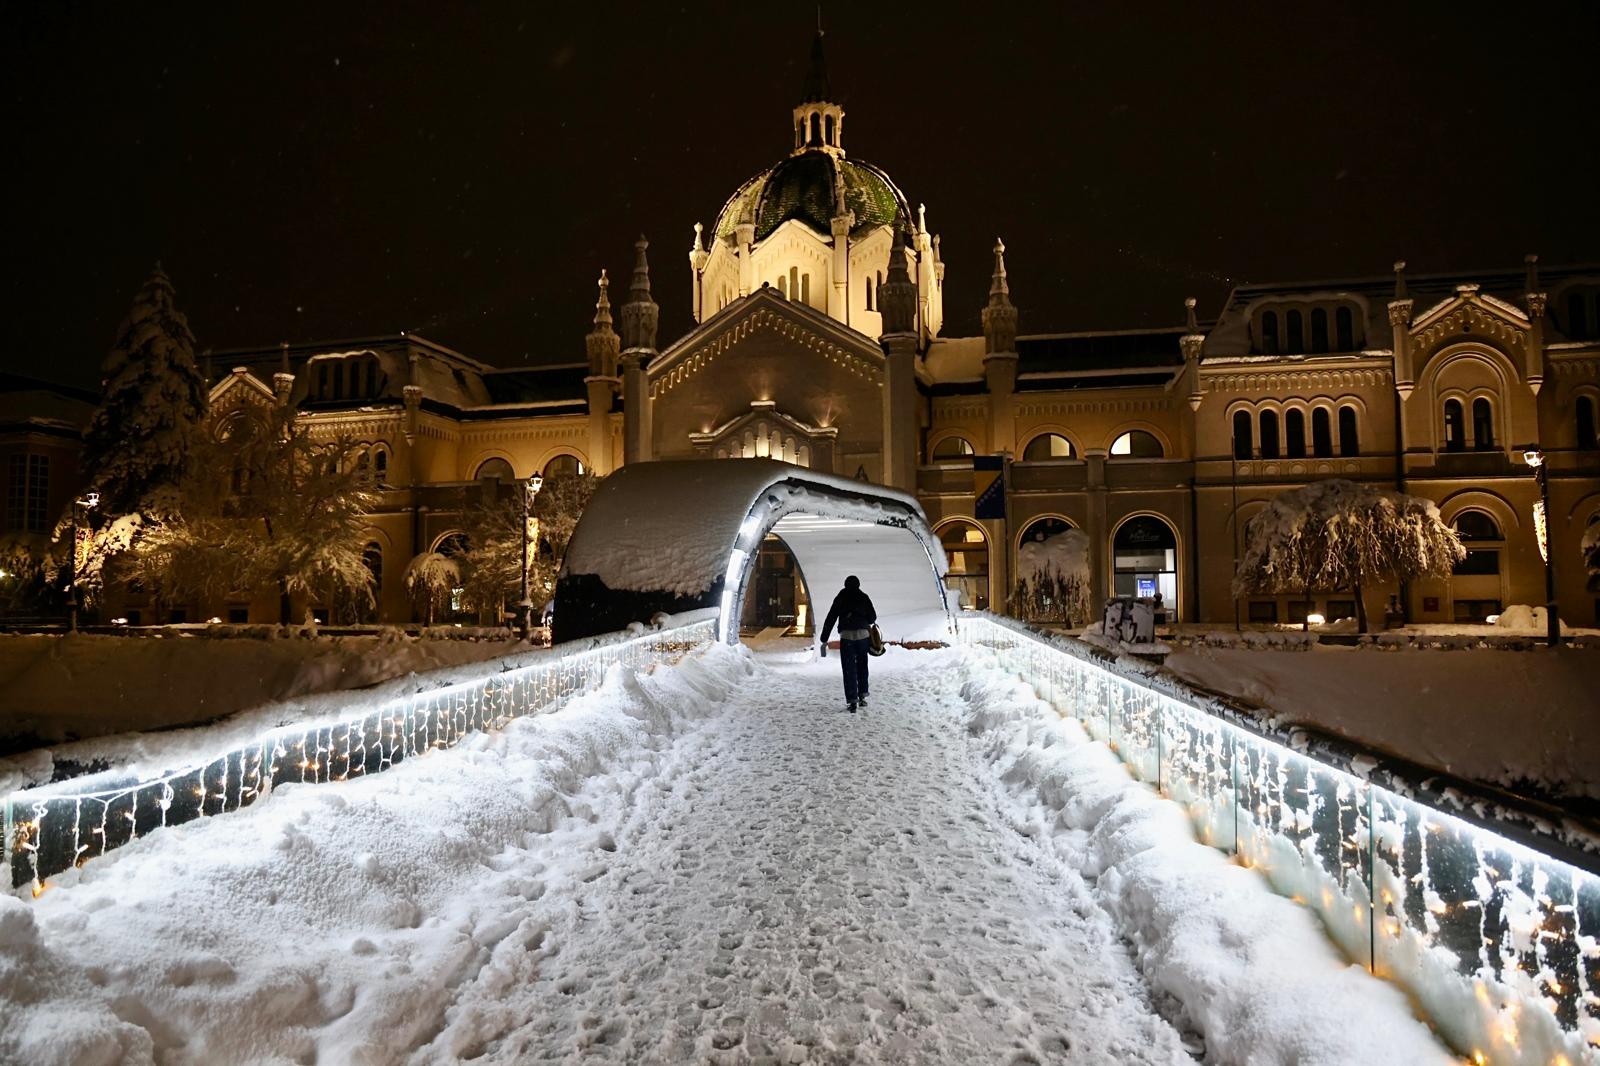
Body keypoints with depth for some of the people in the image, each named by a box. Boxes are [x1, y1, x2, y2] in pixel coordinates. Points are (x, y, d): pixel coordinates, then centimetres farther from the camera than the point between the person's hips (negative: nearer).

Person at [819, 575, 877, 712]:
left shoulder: (840, 598, 4)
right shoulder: (864, 597, 4)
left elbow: (830, 619, 1)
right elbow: (873, 617, 5)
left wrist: (824, 639, 3)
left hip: (846, 636, -1)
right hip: (863, 635, 1)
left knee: (849, 669, 2)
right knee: (862, 666, 17)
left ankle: (852, 700, -3)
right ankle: (862, 696, 19)